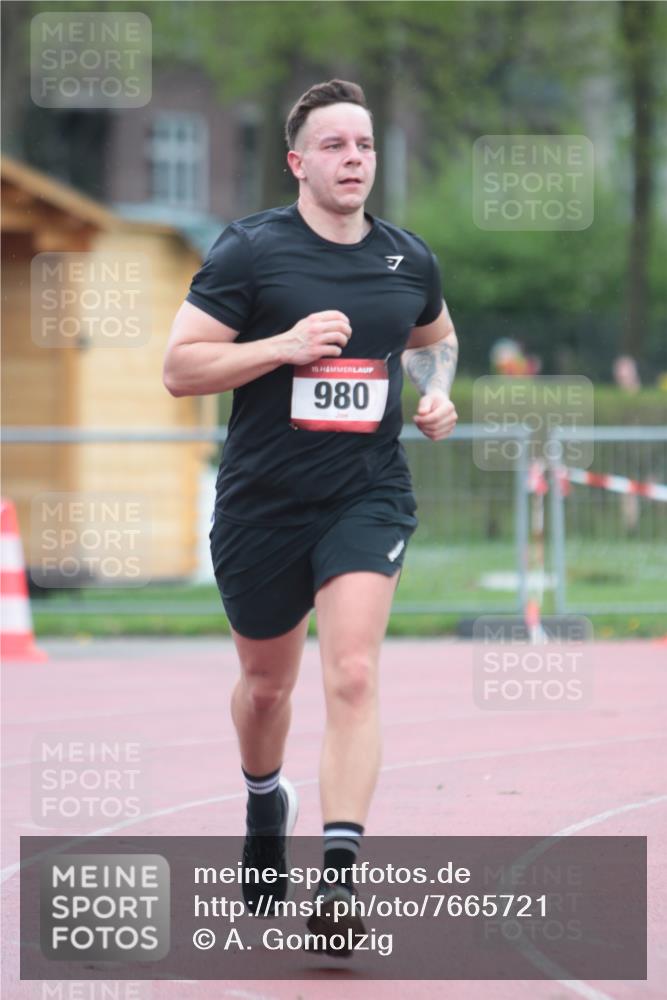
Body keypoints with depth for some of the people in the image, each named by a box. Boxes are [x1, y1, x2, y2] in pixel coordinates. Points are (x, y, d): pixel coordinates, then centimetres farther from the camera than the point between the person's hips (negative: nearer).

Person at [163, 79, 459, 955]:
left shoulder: (408, 259, 4)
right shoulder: (250, 251, -8)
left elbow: (436, 338, 26)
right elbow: (180, 367, -10)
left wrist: (437, 393, 4)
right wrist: (284, 345, -22)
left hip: (368, 497, 1)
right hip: (262, 502, -1)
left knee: (353, 676, -18)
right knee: (267, 682, 17)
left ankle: (341, 874, -21)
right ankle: (265, 801, 49)